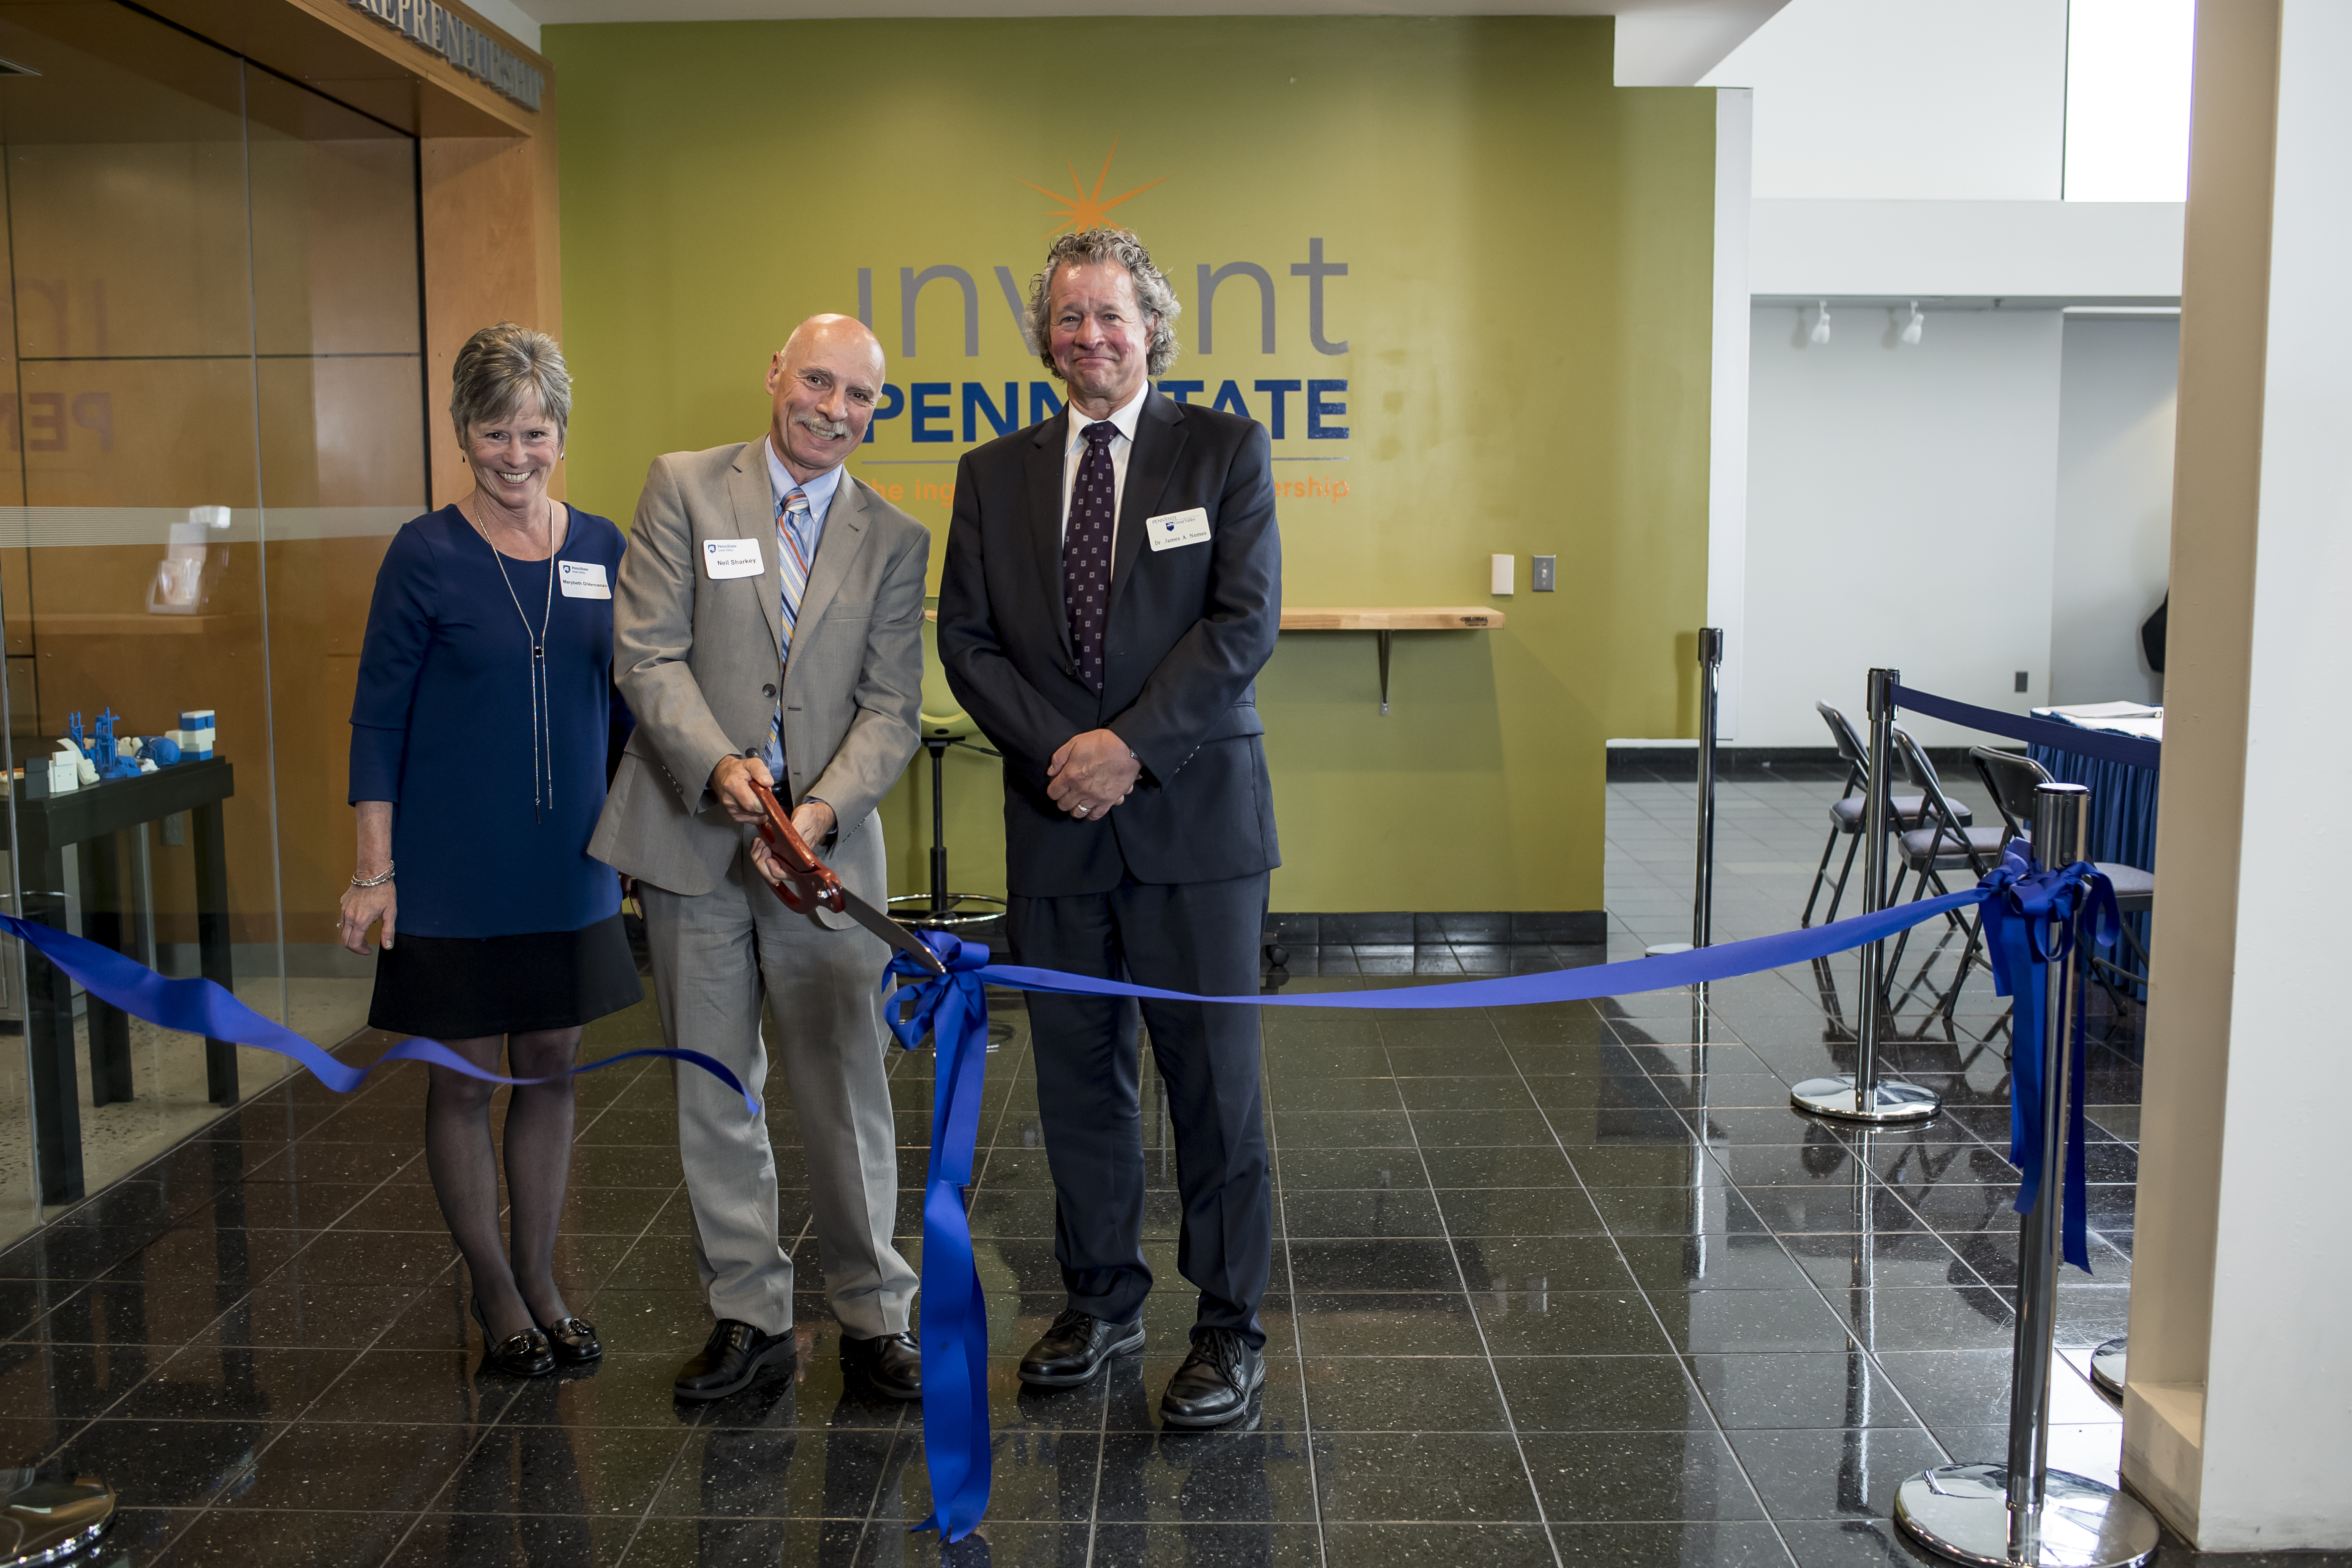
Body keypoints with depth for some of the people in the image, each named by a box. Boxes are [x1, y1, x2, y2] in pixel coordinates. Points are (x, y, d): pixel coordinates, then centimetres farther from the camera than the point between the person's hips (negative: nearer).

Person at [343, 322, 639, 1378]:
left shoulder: (600, 549, 2)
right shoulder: (426, 556, -8)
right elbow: (378, 719, -6)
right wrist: (374, 869, -10)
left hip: (568, 864, 4)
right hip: (456, 867, -3)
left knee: (550, 1070, 12)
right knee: (465, 1080, 6)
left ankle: (538, 1279, 27)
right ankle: (493, 1292, 23)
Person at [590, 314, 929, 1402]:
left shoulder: (894, 540, 7)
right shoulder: (683, 489, 3)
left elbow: (889, 708, 1)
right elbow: (648, 655, -4)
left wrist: (824, 810, -15)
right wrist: (718, 765, -19)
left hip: (826, 847, 0)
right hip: (692, 837, 0)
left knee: (848, 1090, 2)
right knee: (712, 1090, 9)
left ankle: (874, 1315, 18)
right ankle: (748, 1312, 24)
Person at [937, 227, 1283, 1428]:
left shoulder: (1225, 450, 2)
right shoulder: (994, 477, 11)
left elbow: (1245, 620, -7)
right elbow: (967, 640, 6)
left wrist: (1131, 745, -14)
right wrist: (1057, 752, -9)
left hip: (1194, 817, -3)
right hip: (1056, 828, 3)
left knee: (1214, 1077, 2)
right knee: (1077, 1077, 12)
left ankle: (1230, 1327, 15)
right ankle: (1101, 1298, 28)